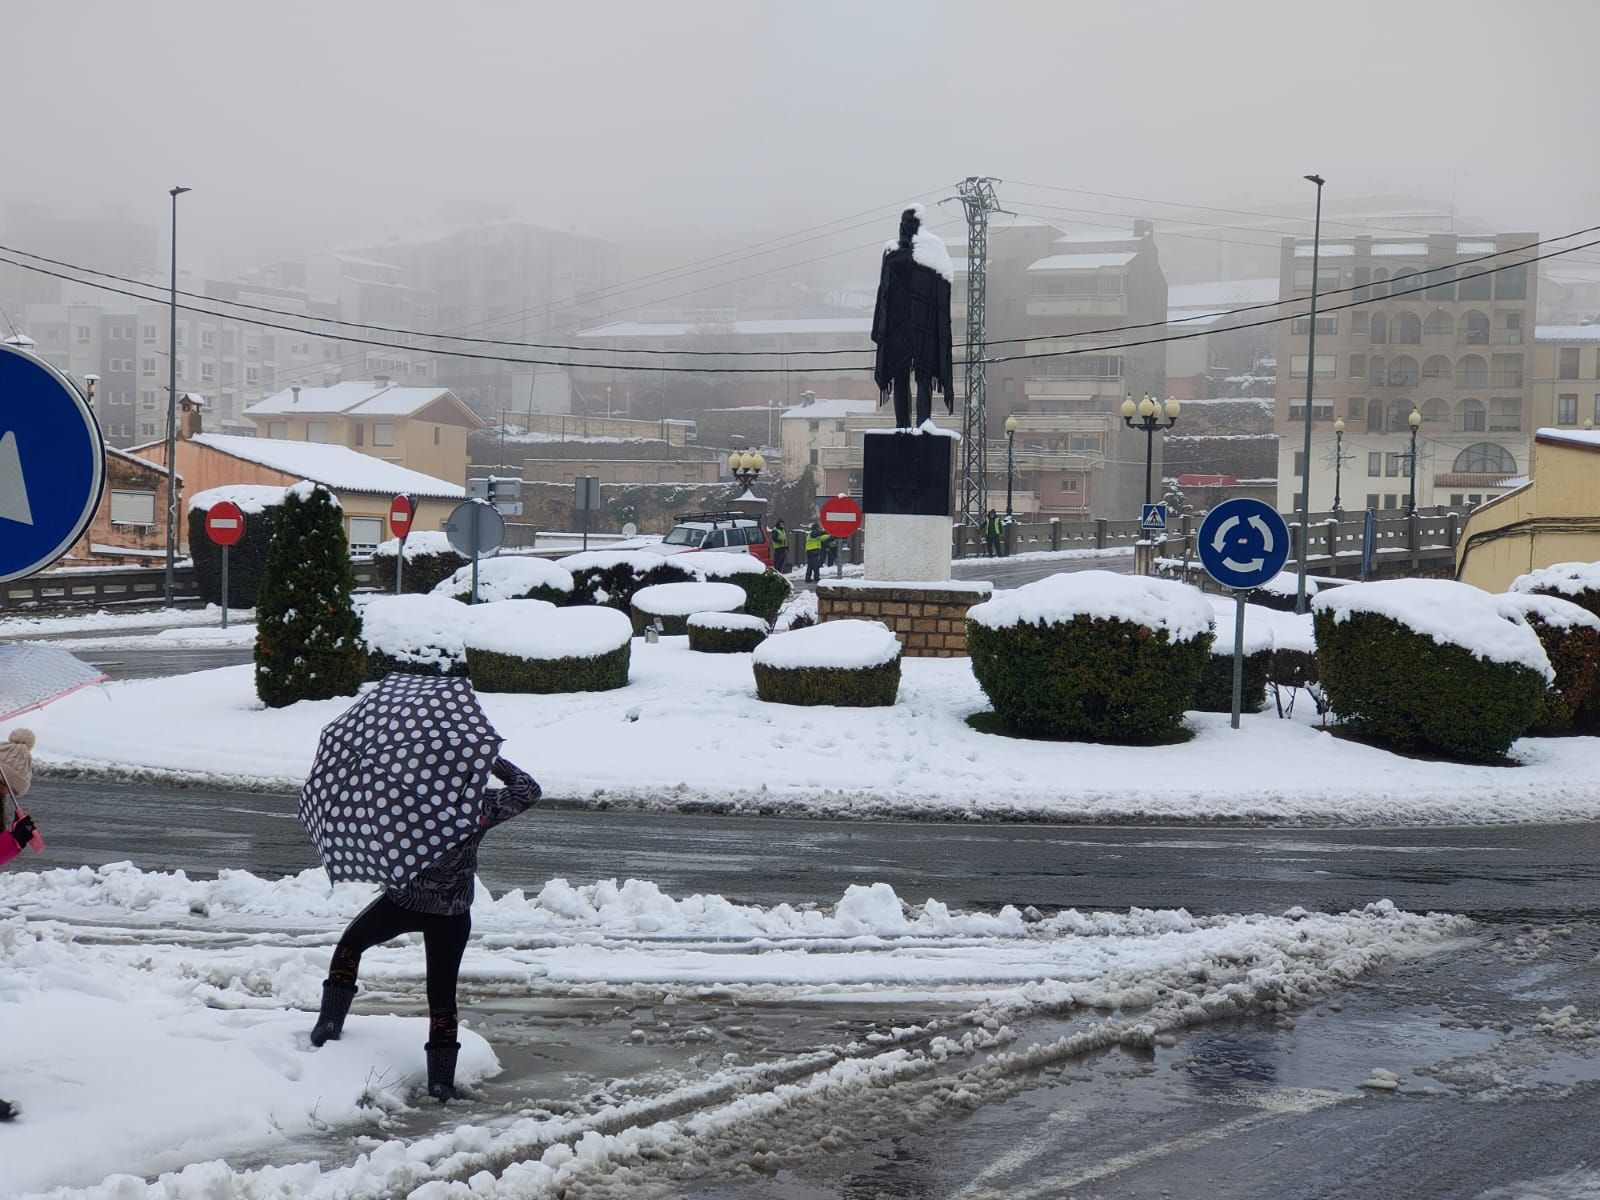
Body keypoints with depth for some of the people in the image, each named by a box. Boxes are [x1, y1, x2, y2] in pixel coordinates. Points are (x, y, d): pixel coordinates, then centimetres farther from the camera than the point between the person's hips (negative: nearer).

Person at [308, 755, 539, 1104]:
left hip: (402, 902, -1)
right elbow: (528, 790, -2)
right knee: (442, 993, 9)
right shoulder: (482, 807, -15)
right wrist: (494, 761, 0)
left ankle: (330, 1022, 22)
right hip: (451, 915, 1)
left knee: (350, 944, 26)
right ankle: (441, 1080, 10)